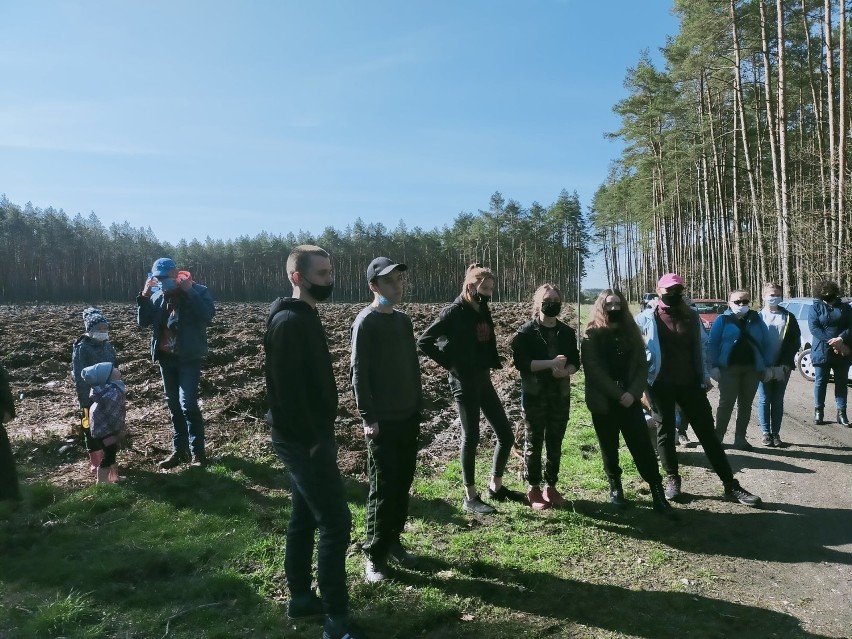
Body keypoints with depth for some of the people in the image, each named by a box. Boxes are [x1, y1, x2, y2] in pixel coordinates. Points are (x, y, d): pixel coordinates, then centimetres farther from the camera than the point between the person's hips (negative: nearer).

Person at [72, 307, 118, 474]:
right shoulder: (81, 349, -12)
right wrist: (84, 399, -18)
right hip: (90, 398, -6)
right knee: (92, 430, 4)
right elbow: (79, 377, -15)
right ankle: (95, 463, 14)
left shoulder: (108, 347, 5)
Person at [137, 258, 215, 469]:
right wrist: (144, 297, -7)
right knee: (174, 405, 12)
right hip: (166, 357, 6)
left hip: (189, 357, -6)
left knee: (187, 403, -12)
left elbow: (208, 316, -23)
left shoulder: (198, 291, -8)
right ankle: (179, 450, 23)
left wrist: (189, 291, -24)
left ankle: (198, 452, -2)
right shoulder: (157, 296, 8)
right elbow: (143, 322, 5)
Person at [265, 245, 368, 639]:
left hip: (306, 437, 10)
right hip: (303, 440, -10)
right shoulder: (289, 321, -19)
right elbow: (287, 389, -24)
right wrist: (311, 439, -20)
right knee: (335, 523, -5)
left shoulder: (304, 318, 12)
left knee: (304, 519, 18)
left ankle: (301, 599, 32)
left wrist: (317, 435, 15)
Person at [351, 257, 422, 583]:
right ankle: (374, 555, 12)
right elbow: (358, 372, -14)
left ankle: (393, 542, 28)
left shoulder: (404, 320, 11)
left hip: (408, 417, 7)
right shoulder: (366, 321, -11)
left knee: (402, 485, 13)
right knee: (382, 489, 0)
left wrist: (418, 405, 11)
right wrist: (368, 417, -16)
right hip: (382, 420, -7)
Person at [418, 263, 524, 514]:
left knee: (506, 434, 10)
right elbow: (424, 342, -15)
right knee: (471, 437, 0)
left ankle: (496, 486, 26)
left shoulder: (484, 311, 10)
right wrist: (450, 363, -13)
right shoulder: (454, 313, -12)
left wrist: (494, 361, 4)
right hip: (464, 383, -8)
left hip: (484, 380, 8)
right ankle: (470, 497, 14)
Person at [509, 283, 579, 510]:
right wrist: (550, 363, -22)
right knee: (534, 443, 3)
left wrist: (565, 370, -11)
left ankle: (551, 486, 23)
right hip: (534, 395, -4)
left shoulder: (567, 332, 8)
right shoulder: (526, 332, -5)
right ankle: (533, 489, 15)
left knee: (555, 443, 10)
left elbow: (575, 361, 11)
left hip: (560, 395, 4)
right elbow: (520, 362, -15)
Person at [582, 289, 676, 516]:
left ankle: (658, 495, 2)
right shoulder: (592, 335, -3)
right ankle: (615, 488, 26)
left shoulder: (631, 332, 9)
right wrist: (618, 395, -16)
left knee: (644, 448, -2)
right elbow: (594, 370, -12)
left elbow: (642, 366, 4)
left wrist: (633, 392, -11)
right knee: (610, 449, 9)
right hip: (603, 402, -2)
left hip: (630, 400, 2)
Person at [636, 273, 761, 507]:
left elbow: (702, 346, 14)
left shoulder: (692, 317, 8)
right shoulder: (648, 318, -2)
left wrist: (705, 376, 8)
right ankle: (672, 480, 20)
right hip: (660, 384, -2)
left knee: (707, 432, 4)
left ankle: (730, 485, 8)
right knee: (665, 432, 7)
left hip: (690, 383, 2)